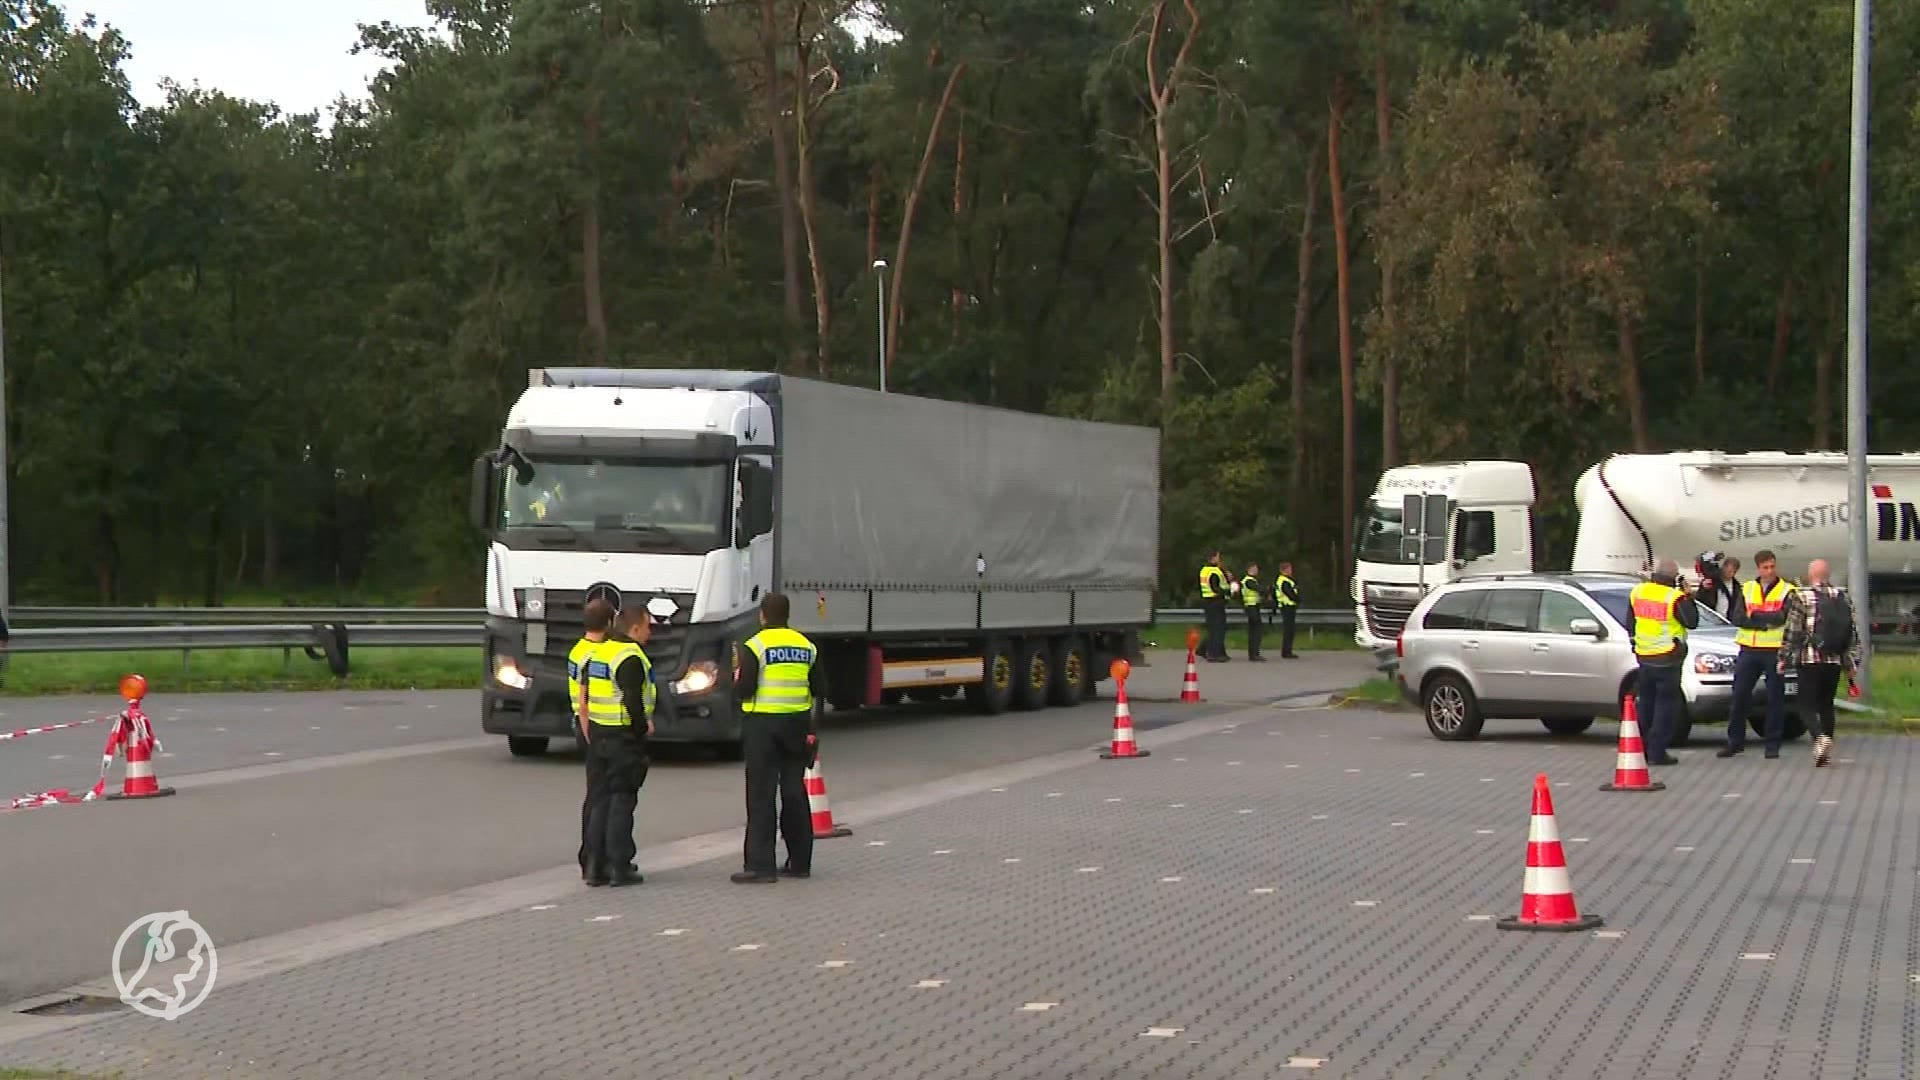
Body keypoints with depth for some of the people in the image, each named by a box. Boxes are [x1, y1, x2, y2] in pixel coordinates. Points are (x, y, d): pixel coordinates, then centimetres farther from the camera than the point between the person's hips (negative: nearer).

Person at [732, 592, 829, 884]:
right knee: (795, 792, 12)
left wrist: (738, 676, 6)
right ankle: (800, 862, 17)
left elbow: (744, 690, -15)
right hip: (797, 723, 5)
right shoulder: (806, 646, 8)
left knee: (761, 795, -4)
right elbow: (820, 690, 8)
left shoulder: (755, 646, -9)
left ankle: (760, 866, -8)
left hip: (763, 724, -5)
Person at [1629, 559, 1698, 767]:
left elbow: (1631, 620, 12)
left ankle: (1643, 749, 19)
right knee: (1666, 704, -1)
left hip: (1643, 656, 6)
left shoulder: (1638, 592, 3)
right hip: (1667, 659, -6)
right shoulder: (1675, 597, -16)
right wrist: (1688, 597, -2)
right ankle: (1657, 752, -6)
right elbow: (1692, 622, -9)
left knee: (1646, 703, 16)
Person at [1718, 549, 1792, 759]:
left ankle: (1773, 745, 8)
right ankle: (1735, 741, 13)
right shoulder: (1747, 589, 11)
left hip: (1775, 650, -3)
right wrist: (1766, 621, -12)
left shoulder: (1787, 591, 1)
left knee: (1775, 698, 2)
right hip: (1749, 649, 3)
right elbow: (1737, 618, -1)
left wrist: (1754, 616, -10)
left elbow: (1782, 617, -15)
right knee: (1739, 696, 4)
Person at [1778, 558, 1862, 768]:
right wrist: (1853, 662, 13)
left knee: (1806, 704, -1)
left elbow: (1791, 631, -7)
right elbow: (1854, 633, 8)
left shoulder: (1801, 596, -6)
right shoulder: (1843, 597, 8)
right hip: (1835, 660, 4)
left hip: (1809, 659, -4)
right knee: (1826, 704, 15)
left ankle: (1820, 737, -26)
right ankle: (1826, 751, 14)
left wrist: (1783, 659, 0)